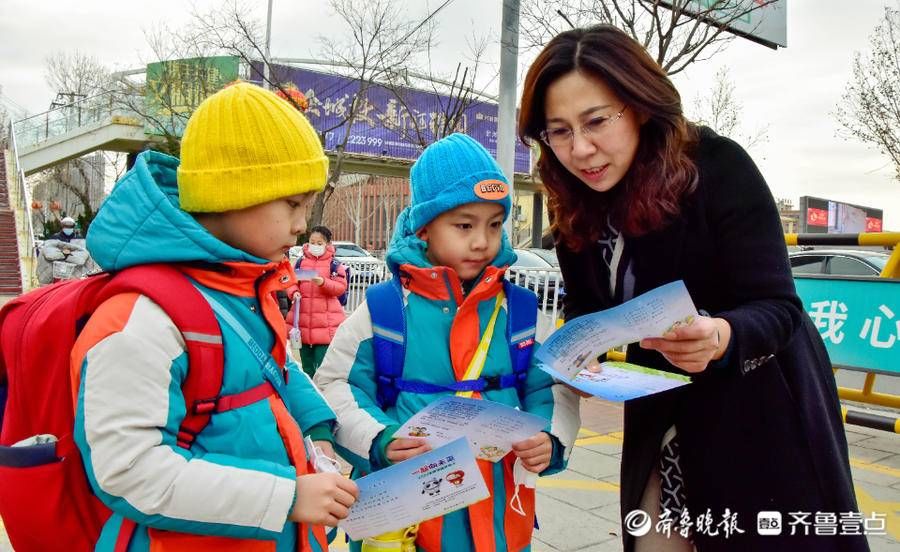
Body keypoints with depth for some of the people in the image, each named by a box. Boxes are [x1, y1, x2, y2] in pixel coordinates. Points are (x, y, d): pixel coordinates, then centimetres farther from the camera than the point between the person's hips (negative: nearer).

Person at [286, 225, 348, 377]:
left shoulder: (334, 263, -3)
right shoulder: (301, 261, 7)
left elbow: (341, 287, -7)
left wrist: (323, 282, -22)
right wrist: (294, 292, -10)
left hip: (326, 323, -4)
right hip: (303, 320, 4)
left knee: (324, 364, -6)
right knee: (307, 364, 16)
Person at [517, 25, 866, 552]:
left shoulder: (718, 167, -21)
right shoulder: (576, 211, -6)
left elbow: (777, 307, -23)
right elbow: (586, 309, 3)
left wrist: (720, 337, -43)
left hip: (761, 412, -4)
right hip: (664, 418, 4)